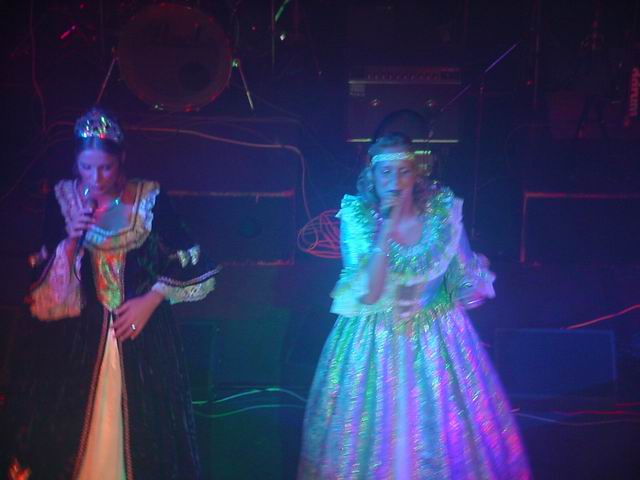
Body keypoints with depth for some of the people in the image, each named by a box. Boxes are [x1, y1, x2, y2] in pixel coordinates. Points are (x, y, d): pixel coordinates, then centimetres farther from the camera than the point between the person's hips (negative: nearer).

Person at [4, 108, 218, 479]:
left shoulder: (150, 198, -5)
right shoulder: (62, 199, -1)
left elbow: (187, 260, -1)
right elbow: (42, 278, -1)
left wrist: (151, 300, -8)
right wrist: (71, 240, -16)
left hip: (141, 328, -1)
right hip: (78, 332, 1)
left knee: (142, 427, 3)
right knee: (71, 429, 3)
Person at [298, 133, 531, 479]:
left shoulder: (443, 211, -7)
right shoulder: (357, 218, -10)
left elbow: (468, 285, 3)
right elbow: (368, 294, -21)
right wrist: (387, 227, -24)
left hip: (438, 341, 1)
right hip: (375, 343, -1)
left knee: (447, 437, 7)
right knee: (374, 438, 6)